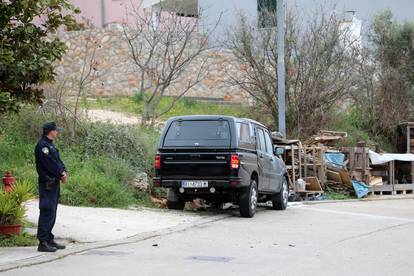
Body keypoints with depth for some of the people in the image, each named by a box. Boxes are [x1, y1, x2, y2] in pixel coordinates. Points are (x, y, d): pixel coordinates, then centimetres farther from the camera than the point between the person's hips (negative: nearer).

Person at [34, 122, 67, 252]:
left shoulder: (50, 145, 18)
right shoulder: (42, 145, -14)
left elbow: (58, 161, 16)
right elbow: (50, 164, -19)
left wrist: (63, 172, -1)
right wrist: (61, 175, -11)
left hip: (55, 182, 10)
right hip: (47, 183, -10)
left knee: (52, 212, 14)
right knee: (47, 211, -11)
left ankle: (49, 239, 21)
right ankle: (43, 242, -11)